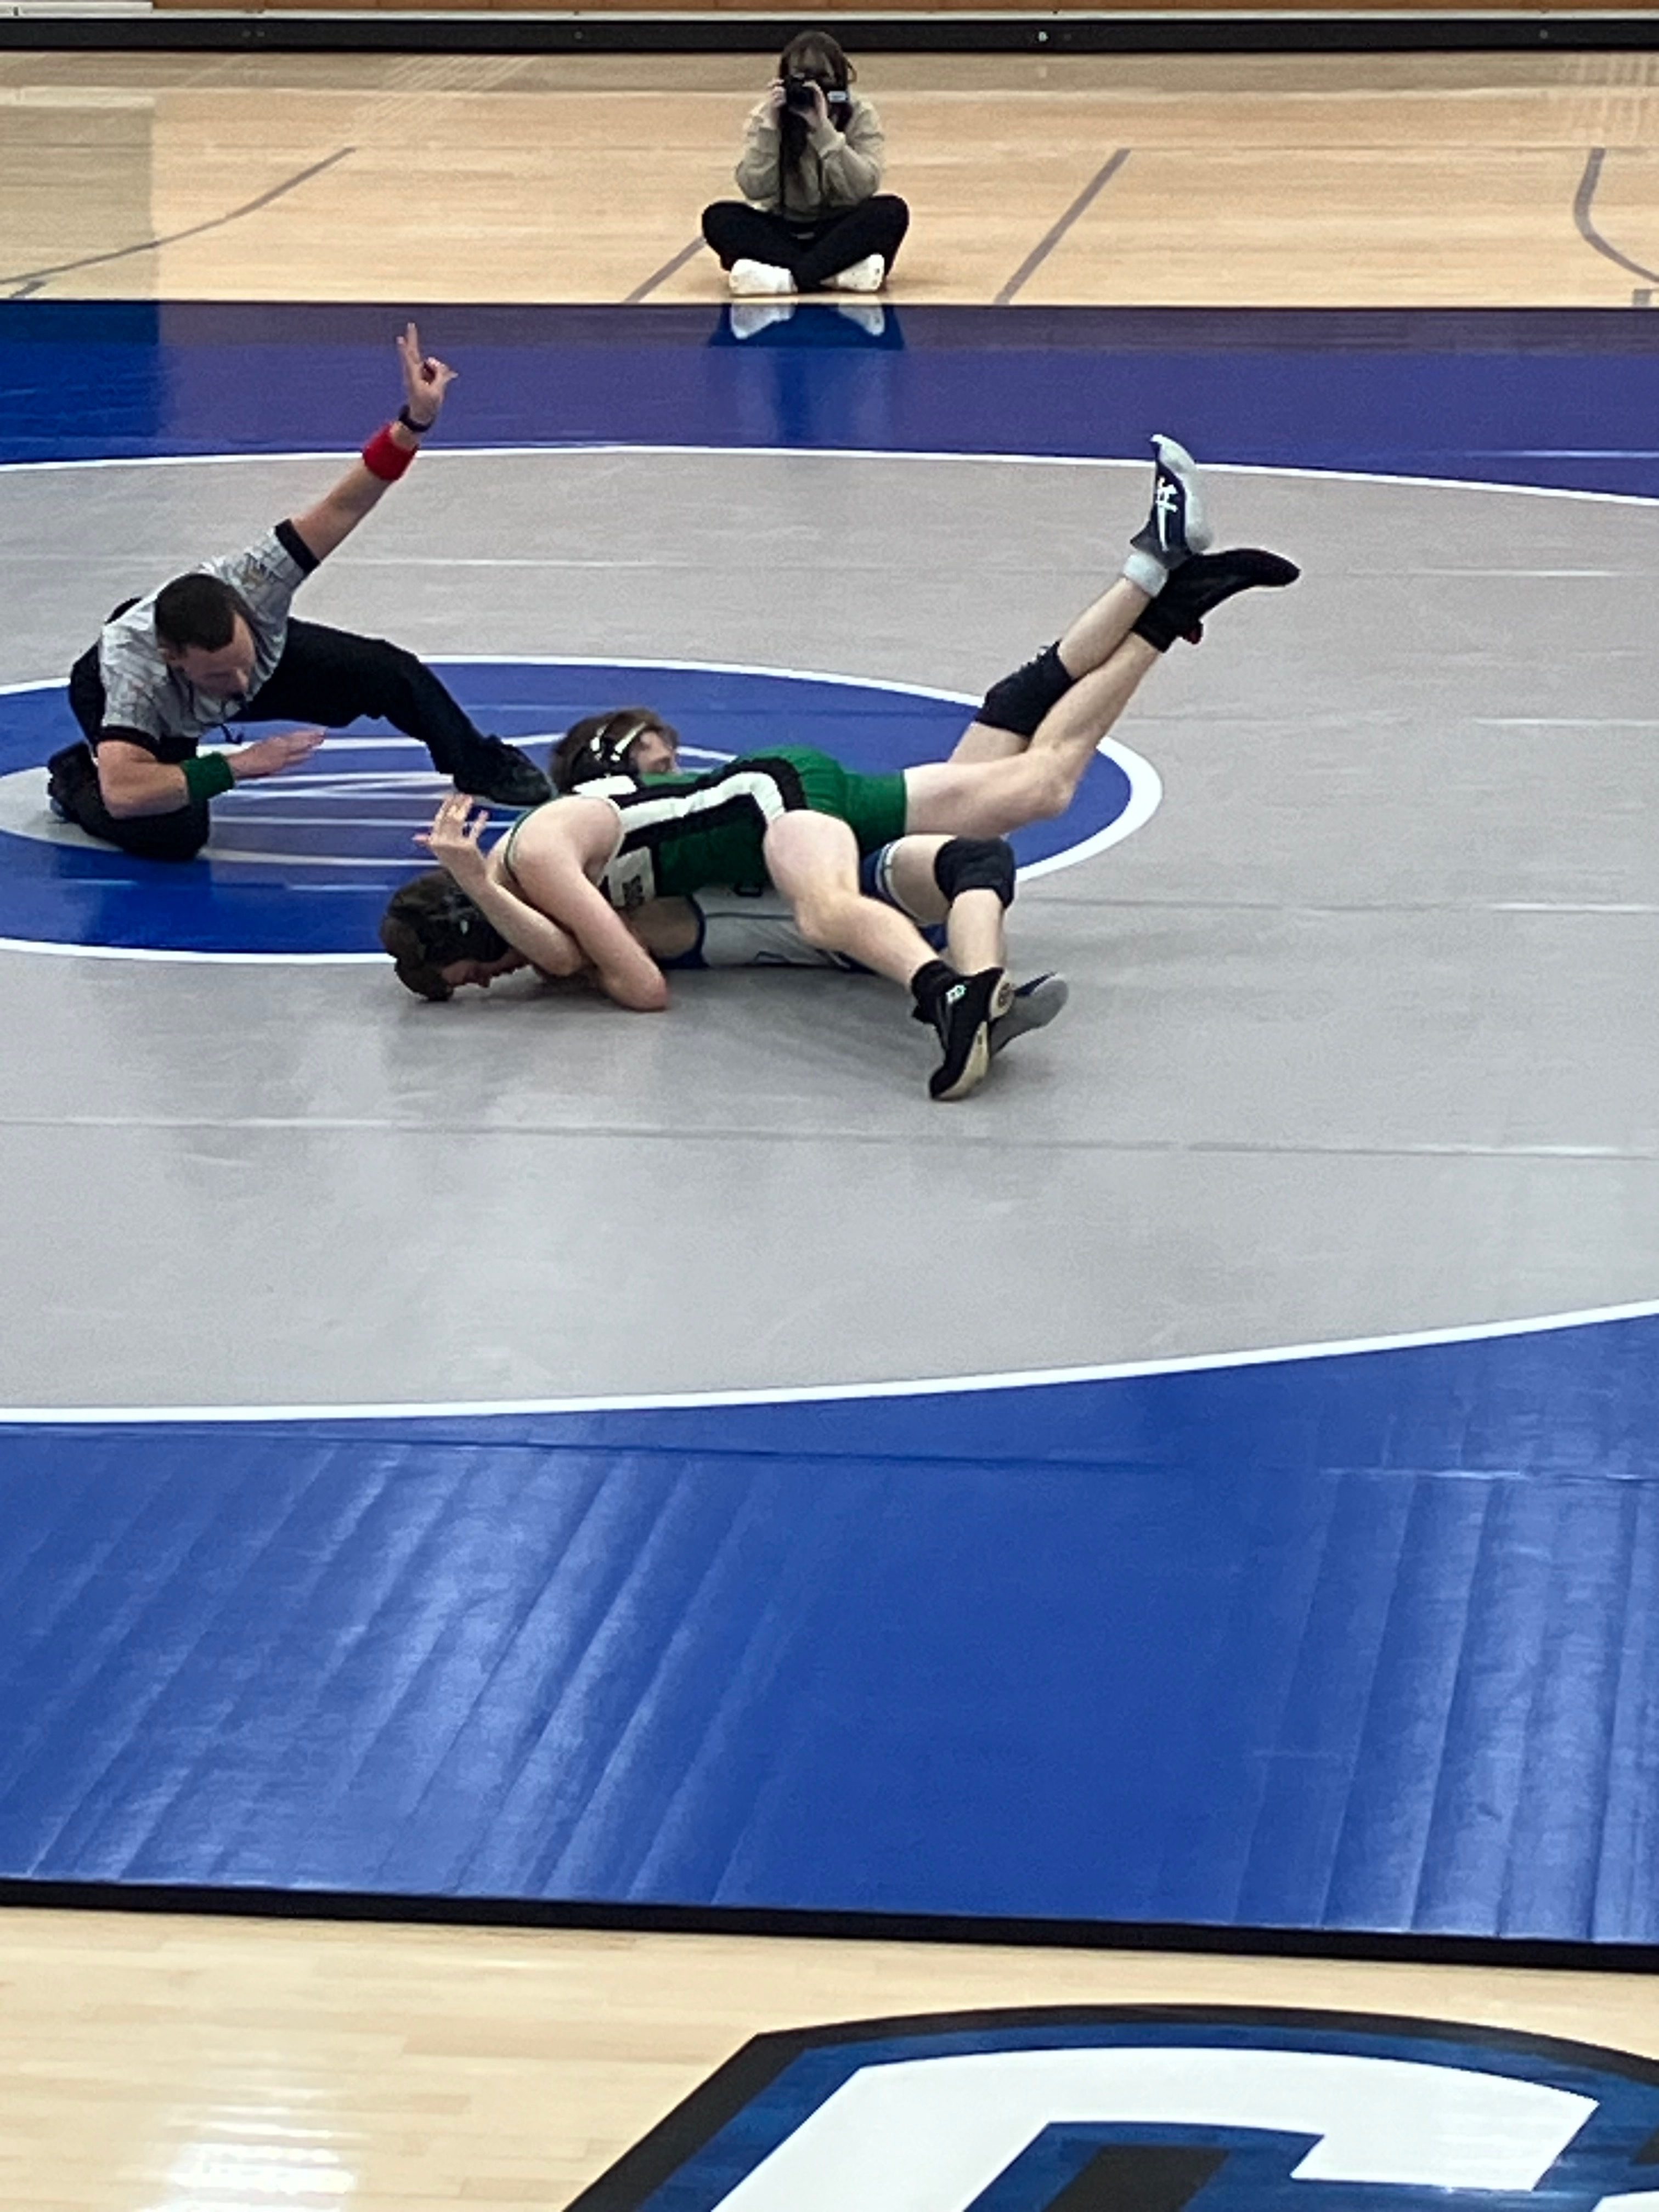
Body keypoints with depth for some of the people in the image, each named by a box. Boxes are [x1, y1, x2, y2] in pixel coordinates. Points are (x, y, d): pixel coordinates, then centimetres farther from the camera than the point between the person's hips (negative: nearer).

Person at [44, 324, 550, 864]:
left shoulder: (249, 584, -40)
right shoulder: (133, 671, -48)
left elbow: (340, 507, -38)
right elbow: (121, 794, -57)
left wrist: (415, 421, -51)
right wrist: (237, 767, -54)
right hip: (119, 701, -4)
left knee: (388, 672, -2)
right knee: (172, 833, -30)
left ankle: (481, 768, 28)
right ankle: (76, 781, 3)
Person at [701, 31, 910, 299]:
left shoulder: (860, 115, -6)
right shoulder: (765, 118, -2)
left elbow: (864, 187, -20)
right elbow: (754, 189, -14)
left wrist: (823, 129, -27)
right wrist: (768, 126, -22)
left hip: (840, 233, -1)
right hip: (784, 233, 1)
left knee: (892, 211, -29)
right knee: (719, 218, -25)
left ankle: (789, 278, -38)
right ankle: (835, 274, -38)